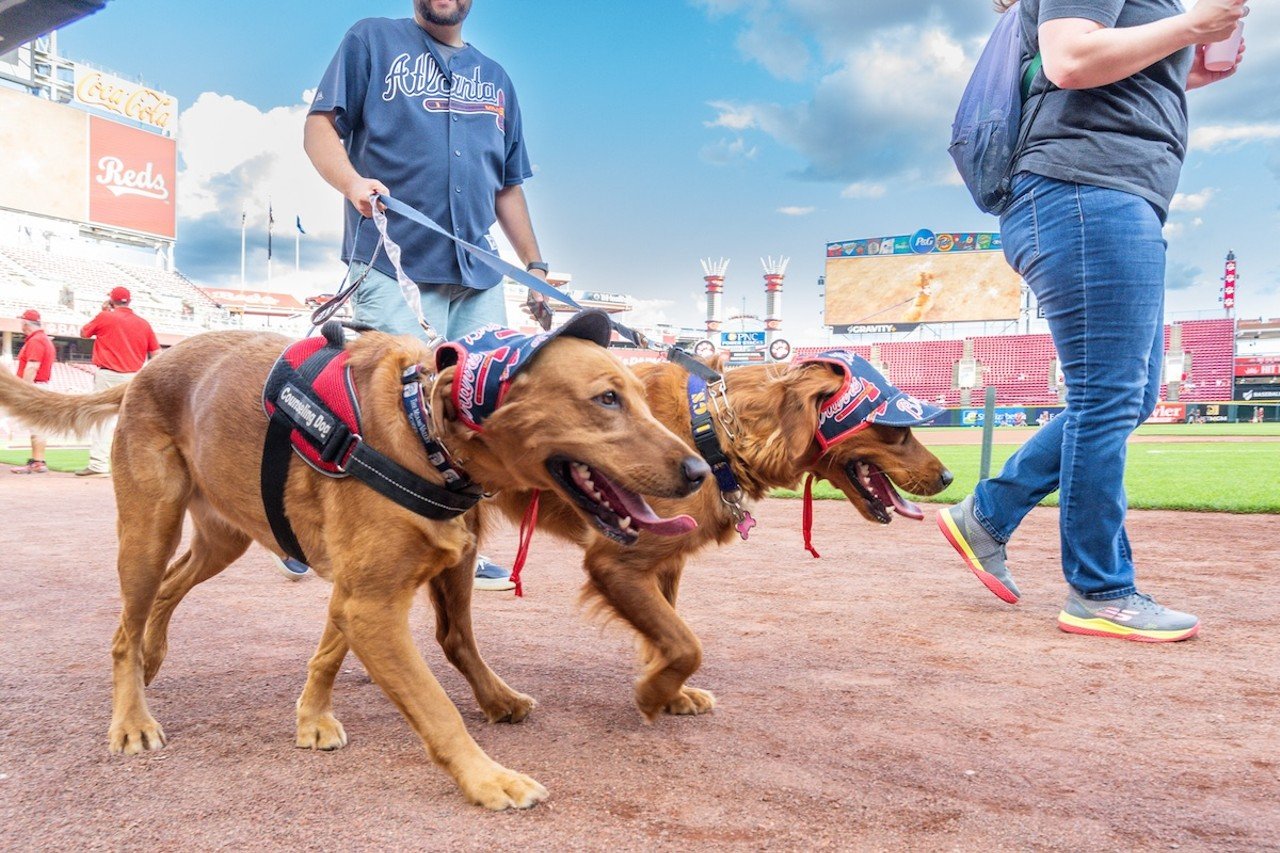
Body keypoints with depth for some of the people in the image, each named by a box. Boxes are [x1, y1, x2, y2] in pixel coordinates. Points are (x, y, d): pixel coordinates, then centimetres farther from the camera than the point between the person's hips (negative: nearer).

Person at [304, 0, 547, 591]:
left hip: (478, 275, 5)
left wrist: (535, 264, 20)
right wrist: (352, 181, -18)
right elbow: (321, 126, 3)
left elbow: (508, 185, 28)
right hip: (393, 262, -5)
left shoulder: (495, 78, 26)